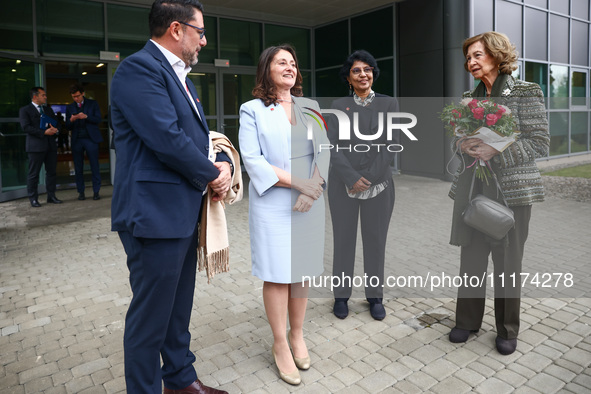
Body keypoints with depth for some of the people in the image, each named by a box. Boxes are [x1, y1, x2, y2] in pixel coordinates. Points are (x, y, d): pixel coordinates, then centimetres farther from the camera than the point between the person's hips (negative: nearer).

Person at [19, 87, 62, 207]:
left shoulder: (48, 109, 19)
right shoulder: (25, 110, 0)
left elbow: (56, 122, 19)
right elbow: (26, 127, -11)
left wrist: (55, 129, -5)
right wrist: (44, 132, -18)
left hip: (50, 144, 6)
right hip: (36, 146, -6)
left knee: (51, 171, 7)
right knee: (33, 173, -1)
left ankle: (51, 196, 16)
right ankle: (33, 199, 6)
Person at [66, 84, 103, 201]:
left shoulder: (93, 104, 9)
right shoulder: (69, 107, 15)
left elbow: (99, 119, 0)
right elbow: (68, 126, 11)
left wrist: (86, 116, -16)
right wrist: (71, 120, -11)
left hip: (91, 139, -2)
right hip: (76, 140, 2)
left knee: (95, 166, -4)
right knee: (78, 168, 3)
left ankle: (96, 192, 2)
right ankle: (81, 192, 9)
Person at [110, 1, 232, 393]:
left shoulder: (180, 77, 18)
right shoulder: (139, 68, -13)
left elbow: (201, 135, 18)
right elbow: (168, 140, -23)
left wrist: (223, 165, -2)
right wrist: (212, 174, -8)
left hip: (184, 214, 10)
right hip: (156, 214, -10)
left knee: (179, 309, 21)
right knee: (150, 317, 4)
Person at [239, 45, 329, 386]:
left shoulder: (310, 107, 14)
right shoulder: (253, 110, 2)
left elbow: (323, 150, 6)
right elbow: (252, 159, -8)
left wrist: (314, 186, -12)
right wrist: (295, 181, -15)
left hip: (308, 203, 4)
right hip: (272, 204, -4)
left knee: (303, 270, 10)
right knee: (277, 275, 1)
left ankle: (297, 336, 28)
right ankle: (280, 345, 17)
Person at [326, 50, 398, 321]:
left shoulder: (388, 104, 5)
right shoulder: (338, 106, 5)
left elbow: (390, 145, -3)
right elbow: (333, 147, -4)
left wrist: (368, 178, -12)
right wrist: (352, 178, -15)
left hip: (379, 184, 0)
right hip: (343, 184, 0)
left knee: (376, 241, 7)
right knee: (343, 240, 6)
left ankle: (375, 296, 23)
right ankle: (341, 295, 21)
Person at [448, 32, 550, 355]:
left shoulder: (525, 93, -3)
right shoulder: (470, 97, 12)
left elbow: (540, 144, -7)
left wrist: (496, 150, -19)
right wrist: (463, 145, -7)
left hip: (511, 190, -4)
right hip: (472, 188, 4)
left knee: (507, 261, 5)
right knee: (471, 258, 9)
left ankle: (507, 330, 24)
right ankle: (467, 321, 25)